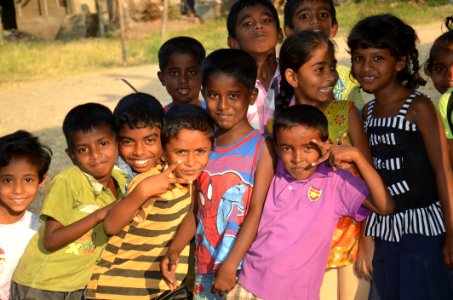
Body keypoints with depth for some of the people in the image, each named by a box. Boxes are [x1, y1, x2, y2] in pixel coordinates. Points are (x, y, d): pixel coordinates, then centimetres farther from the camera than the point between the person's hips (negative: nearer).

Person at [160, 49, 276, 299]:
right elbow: (197, 208, 9)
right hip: (205, 267, 4)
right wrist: (174, 250, -3)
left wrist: (230, 266, -18)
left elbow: (257, 211, -13)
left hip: (243, 266, -4)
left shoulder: (261, 148, -8)